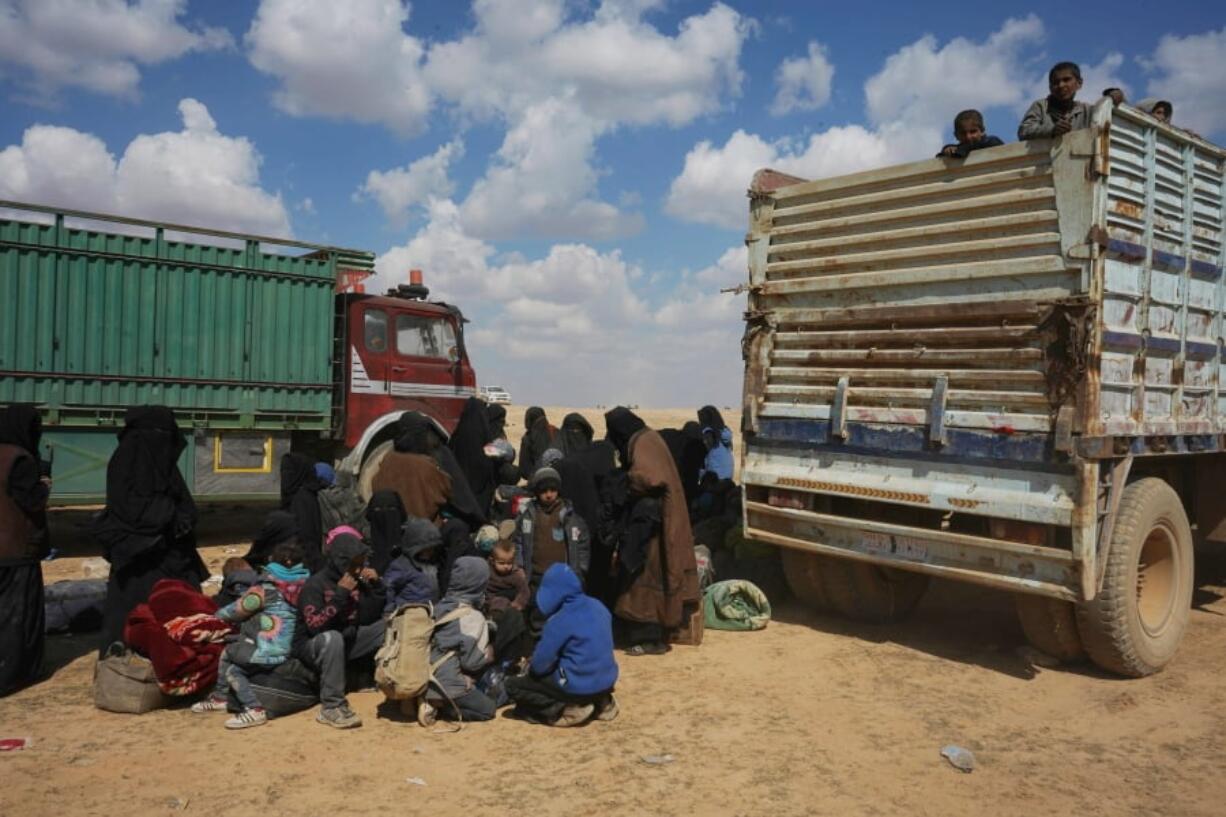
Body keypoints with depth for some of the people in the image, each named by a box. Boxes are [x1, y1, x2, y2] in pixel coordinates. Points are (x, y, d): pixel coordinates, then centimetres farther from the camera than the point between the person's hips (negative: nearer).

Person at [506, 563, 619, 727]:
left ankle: (567, 709, -6)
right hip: (607, 681, 7)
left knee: (512, 685, 4)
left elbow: (539, 665, -14)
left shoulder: (560, 621, -20)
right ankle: (600, 702, 17)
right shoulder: (598, 606, 2)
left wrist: (530, 666, 10)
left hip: (579, 686, -7)